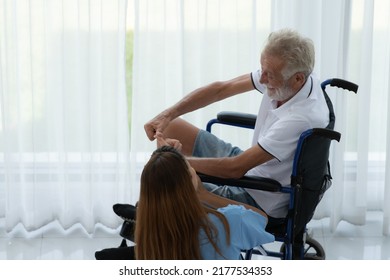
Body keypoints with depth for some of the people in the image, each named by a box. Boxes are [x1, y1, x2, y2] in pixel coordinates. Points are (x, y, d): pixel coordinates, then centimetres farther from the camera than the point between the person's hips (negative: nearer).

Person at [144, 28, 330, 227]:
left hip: (262, 204, -8)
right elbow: (221, 89, -4)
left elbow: (235, 168, -32)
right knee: (172, 127, 10)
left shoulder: (302, 118, -36)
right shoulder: (277, 73, -14)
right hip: (249, 166, 9)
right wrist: (168, 114, -14)